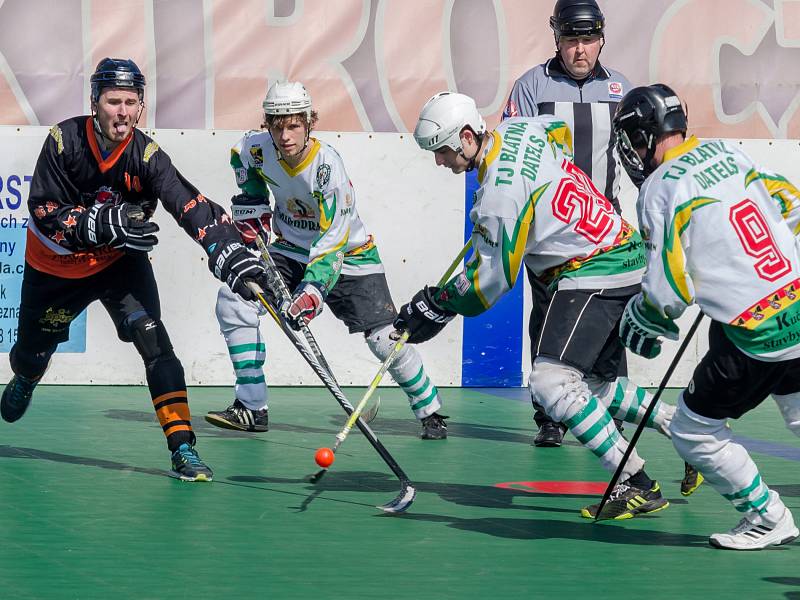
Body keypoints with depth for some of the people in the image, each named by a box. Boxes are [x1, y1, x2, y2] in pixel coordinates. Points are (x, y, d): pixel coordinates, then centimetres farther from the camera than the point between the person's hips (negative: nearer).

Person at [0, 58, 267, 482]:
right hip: (54, 265, 1)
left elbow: (192, 207, -36)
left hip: (120, 262, -1)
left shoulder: (147, 156, -24)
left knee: (153, 340, -21)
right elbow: (44, 212, -24)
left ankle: (182, 448, -21)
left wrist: (234, 259, -51)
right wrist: (105, 224, -39)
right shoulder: (64, 140, -23)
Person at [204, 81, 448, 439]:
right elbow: (242, 157, 15)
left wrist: (312, 292, -44)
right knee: (233, 301, -15)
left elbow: (333, 239, -33)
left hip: (348, 255, -5)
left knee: (385, 339, -14)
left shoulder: (327, 165, -29)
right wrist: (252, 205, 5)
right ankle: (252, 407, -9)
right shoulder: (258, 149, -13)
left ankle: (430, 412, 10)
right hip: (292, 251, 5)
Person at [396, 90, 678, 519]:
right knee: (595, 386, 19)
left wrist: (437, 306, -3)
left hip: (593, 275, -10)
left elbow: (491, 278, -15)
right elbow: (560, 129, 28)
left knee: (552, 383, -17)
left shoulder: (498, 194, -22)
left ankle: (638, 486, -16)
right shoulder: (516, 131, 4)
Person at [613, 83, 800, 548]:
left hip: (759, 338, -7)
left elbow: (669, 290, -11)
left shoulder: (660, 189, -9)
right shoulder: (727, 152, 9)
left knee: (695, 431, 9)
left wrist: (641, 319, 11)